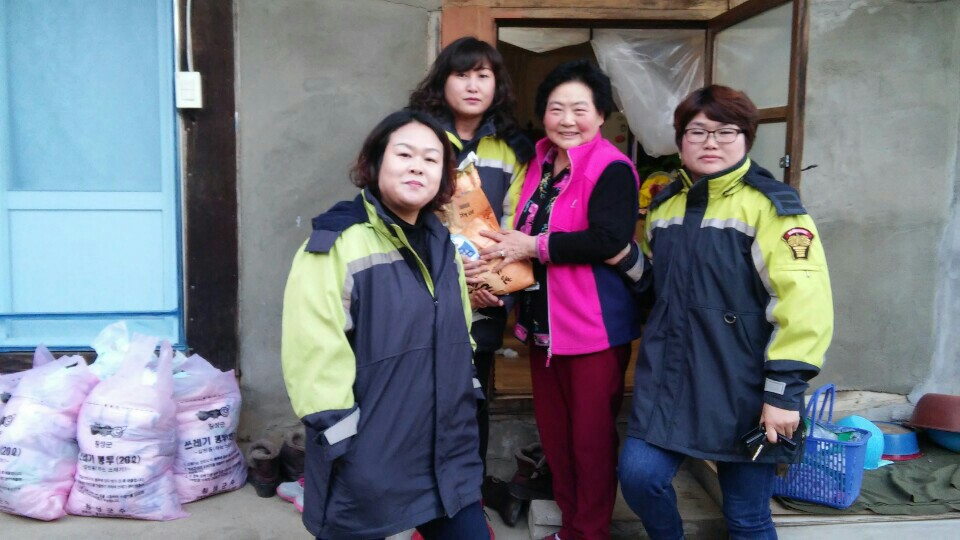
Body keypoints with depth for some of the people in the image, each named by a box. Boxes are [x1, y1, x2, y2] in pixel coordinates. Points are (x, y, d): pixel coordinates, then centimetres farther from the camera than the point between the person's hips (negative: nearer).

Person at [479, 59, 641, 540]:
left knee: (591, 436, 4)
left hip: (595, 326, -7)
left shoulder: (612, 169, -13)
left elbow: (610, 239, -27)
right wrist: (507, 252, 2)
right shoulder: (539, 163, 10)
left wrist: (534, 247, -20)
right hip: (543, 321, 8)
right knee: (553, 431, 16)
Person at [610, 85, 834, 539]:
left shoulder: (770, 206, -9)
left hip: (742, 385, -5)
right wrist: (629, 259, 3)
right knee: (638, 476, -4)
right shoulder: (664, 204, 11)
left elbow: (803, 303, -16)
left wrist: (784, 390, -20)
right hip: (668, 374, 5)